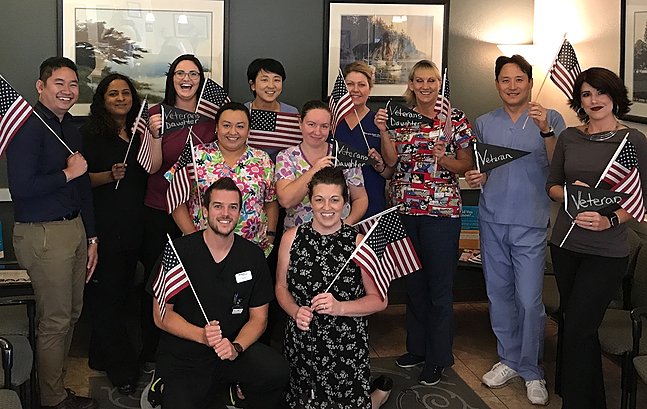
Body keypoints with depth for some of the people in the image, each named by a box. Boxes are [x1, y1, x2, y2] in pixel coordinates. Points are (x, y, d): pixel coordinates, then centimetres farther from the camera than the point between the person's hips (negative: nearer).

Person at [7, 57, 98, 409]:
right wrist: (67, 173, -13)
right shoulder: (28, 127, -14)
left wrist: (91, 237, 19)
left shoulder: (70, 128, 14)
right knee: (55, 320, 0)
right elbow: (20, 187, -23)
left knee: (72, 313, 14)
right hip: (42, 234, -8)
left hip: (74, 228, 9)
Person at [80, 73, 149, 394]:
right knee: (106, 294, -2)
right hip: (104, 226, -5)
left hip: (133, 226, 5)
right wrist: (110, 175, -20)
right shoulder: (91, 134, -2)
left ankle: (102, 356, 25)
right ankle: (122, 369, 7)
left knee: (121, 292, 10)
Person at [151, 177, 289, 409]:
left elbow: (258, 318, 5)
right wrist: (202, 336, -18)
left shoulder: (253, 255, 1)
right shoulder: (178, 251, -7)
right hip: (182, 356, -1)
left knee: (276, 371, -25)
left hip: (234, 349, 1)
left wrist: (236, 347, -15)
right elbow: (162, 315, -3)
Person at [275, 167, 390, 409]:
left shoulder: (359, 242, -10)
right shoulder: (291, 238, -2)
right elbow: (281, 286, 9)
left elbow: (379, 300, -6)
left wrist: (340, 307, -21)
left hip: (347, 345, -2)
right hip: (301, 343, 3)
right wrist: (296, 311, -10)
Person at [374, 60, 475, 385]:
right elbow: (391, 160, 0)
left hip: (441, 211, -3)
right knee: (413, 282, 12)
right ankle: (417, 348, 28)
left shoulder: (455, 118, 1)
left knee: (439, 287, 0)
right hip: (404, 210, 3)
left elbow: (466, 165, 2)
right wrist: (383, 130, -13)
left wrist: (443, 158, -16)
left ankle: (438, 358, 13)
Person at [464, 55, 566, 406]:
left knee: (529, 300, -6)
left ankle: (531, 371, 11)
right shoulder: (484, 123, 11)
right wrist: (474, 177, -2)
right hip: (492, 219, 4)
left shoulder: (551, 119, 0)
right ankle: (508, 360, 26)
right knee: (499, 294, 11)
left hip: (530, 222, -4)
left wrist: (545, 130, -22)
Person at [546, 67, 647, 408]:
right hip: (564, 245, 4)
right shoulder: (568, 137, 7)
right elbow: (552, 185, 11)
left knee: (576, 330, -6)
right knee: (577, 326, 14)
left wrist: (609, 221, -20)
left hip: (606, 253, -4)